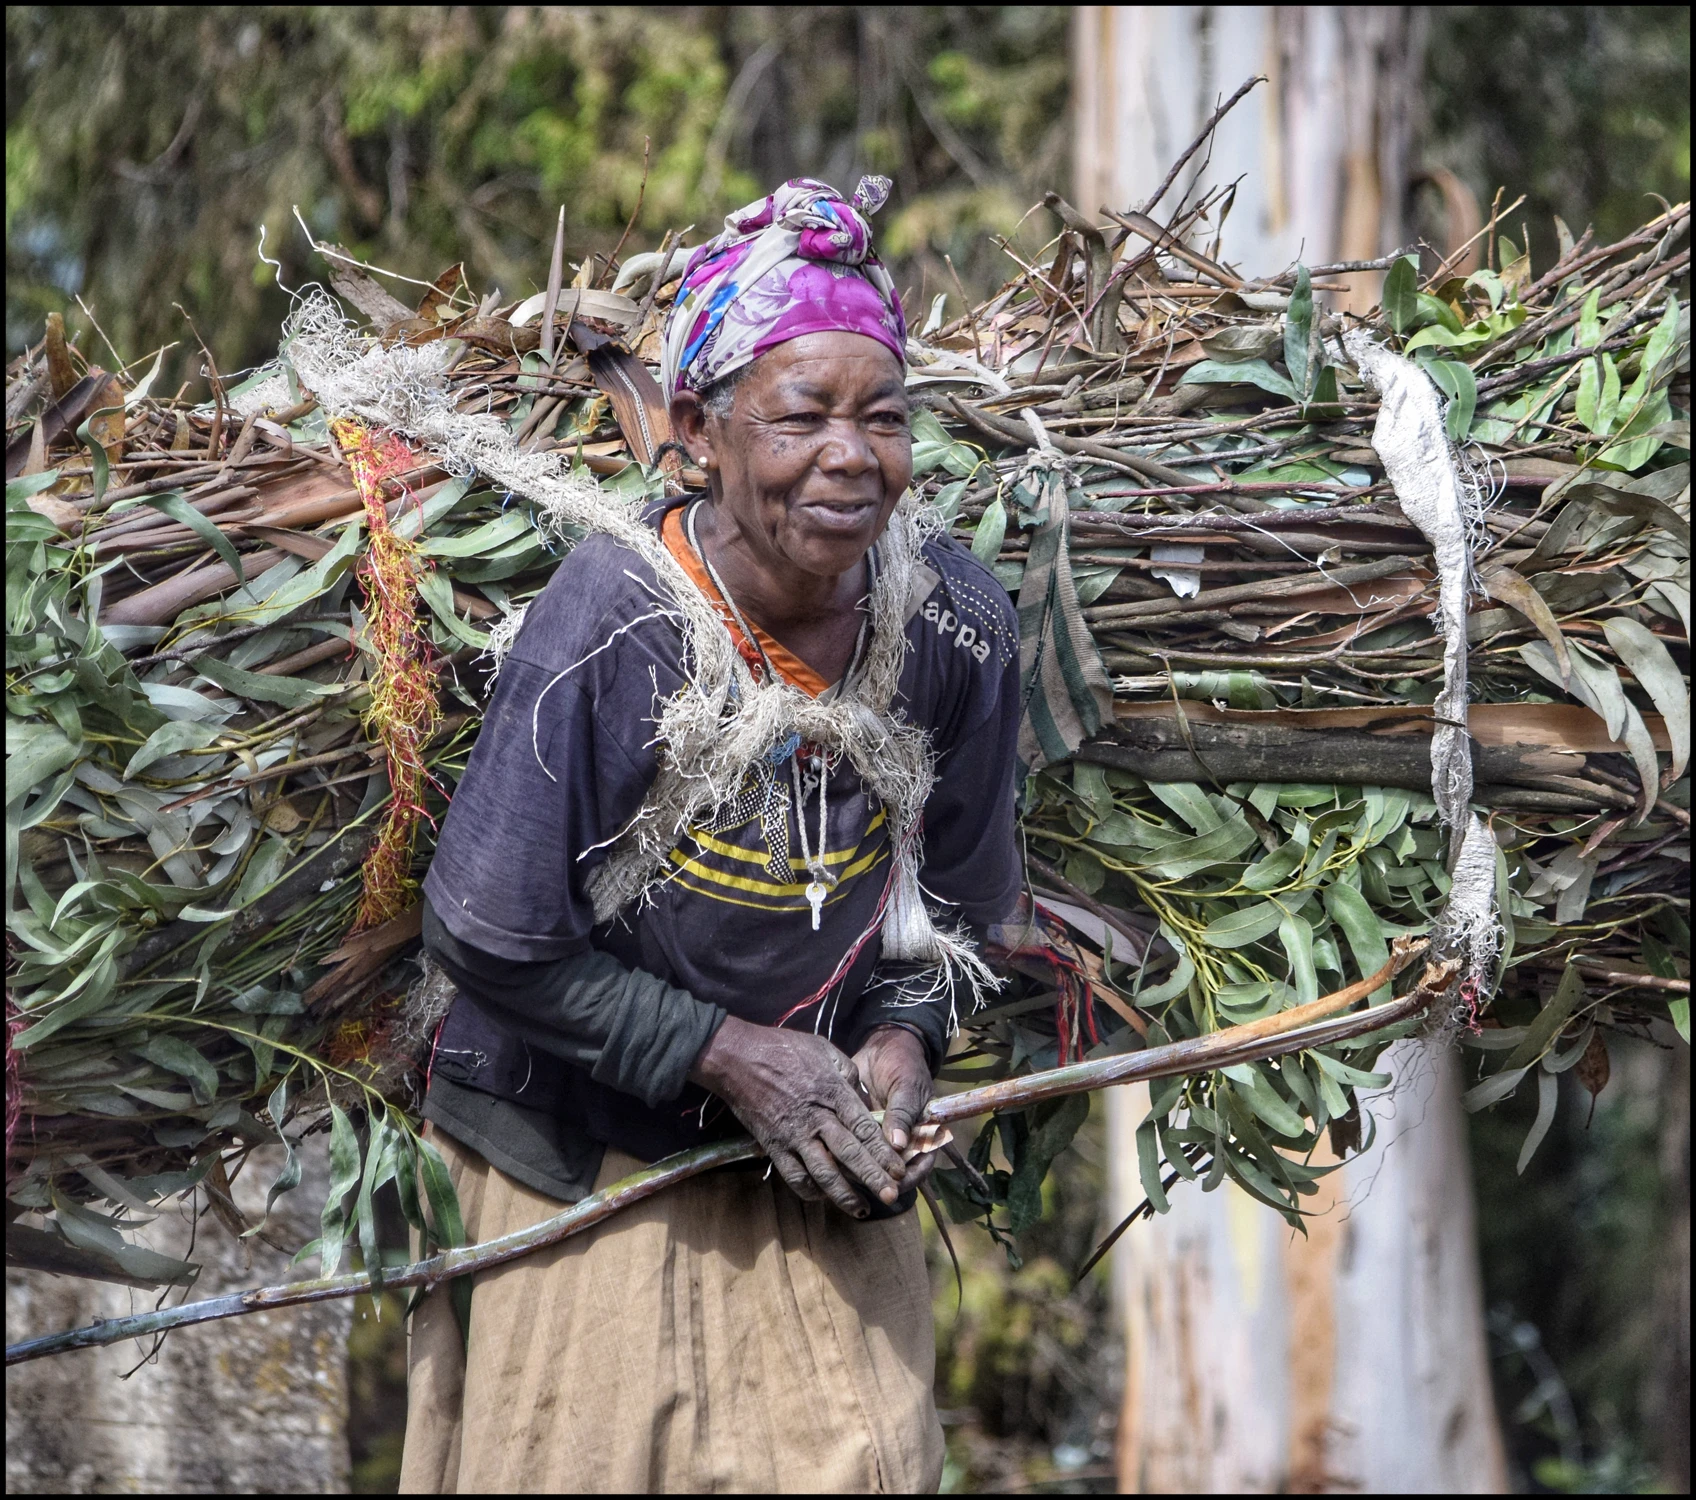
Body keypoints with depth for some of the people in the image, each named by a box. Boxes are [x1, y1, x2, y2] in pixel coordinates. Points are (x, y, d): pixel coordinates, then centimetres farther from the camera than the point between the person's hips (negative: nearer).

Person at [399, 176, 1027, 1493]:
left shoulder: (957, 621, -12)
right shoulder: (612, 622, -25)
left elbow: (961, 895, 6)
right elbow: (488, 937, -18)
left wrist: (902, 1039, -12)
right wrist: (723, 1053, -18)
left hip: (817, 1177, 4)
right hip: (578, 1167, -4)